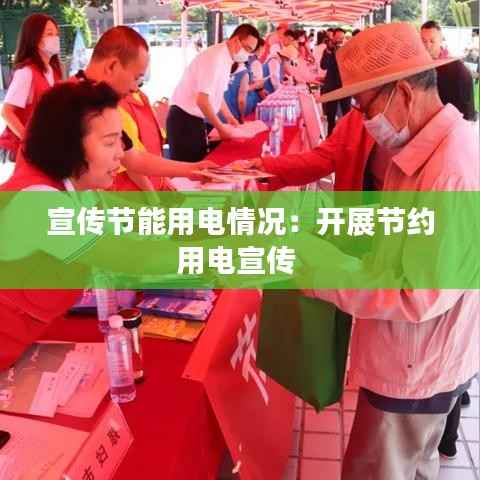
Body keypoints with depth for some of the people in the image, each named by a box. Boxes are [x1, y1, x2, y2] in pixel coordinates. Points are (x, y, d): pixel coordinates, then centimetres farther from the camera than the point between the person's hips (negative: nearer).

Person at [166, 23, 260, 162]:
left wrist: (229, 117, 21)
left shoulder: (226, 59, 9)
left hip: (195, 119, 10)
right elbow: (202, 100, -26)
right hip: (184, 120, -10)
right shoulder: (215, 57, -20)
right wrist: (220, 127, -18)